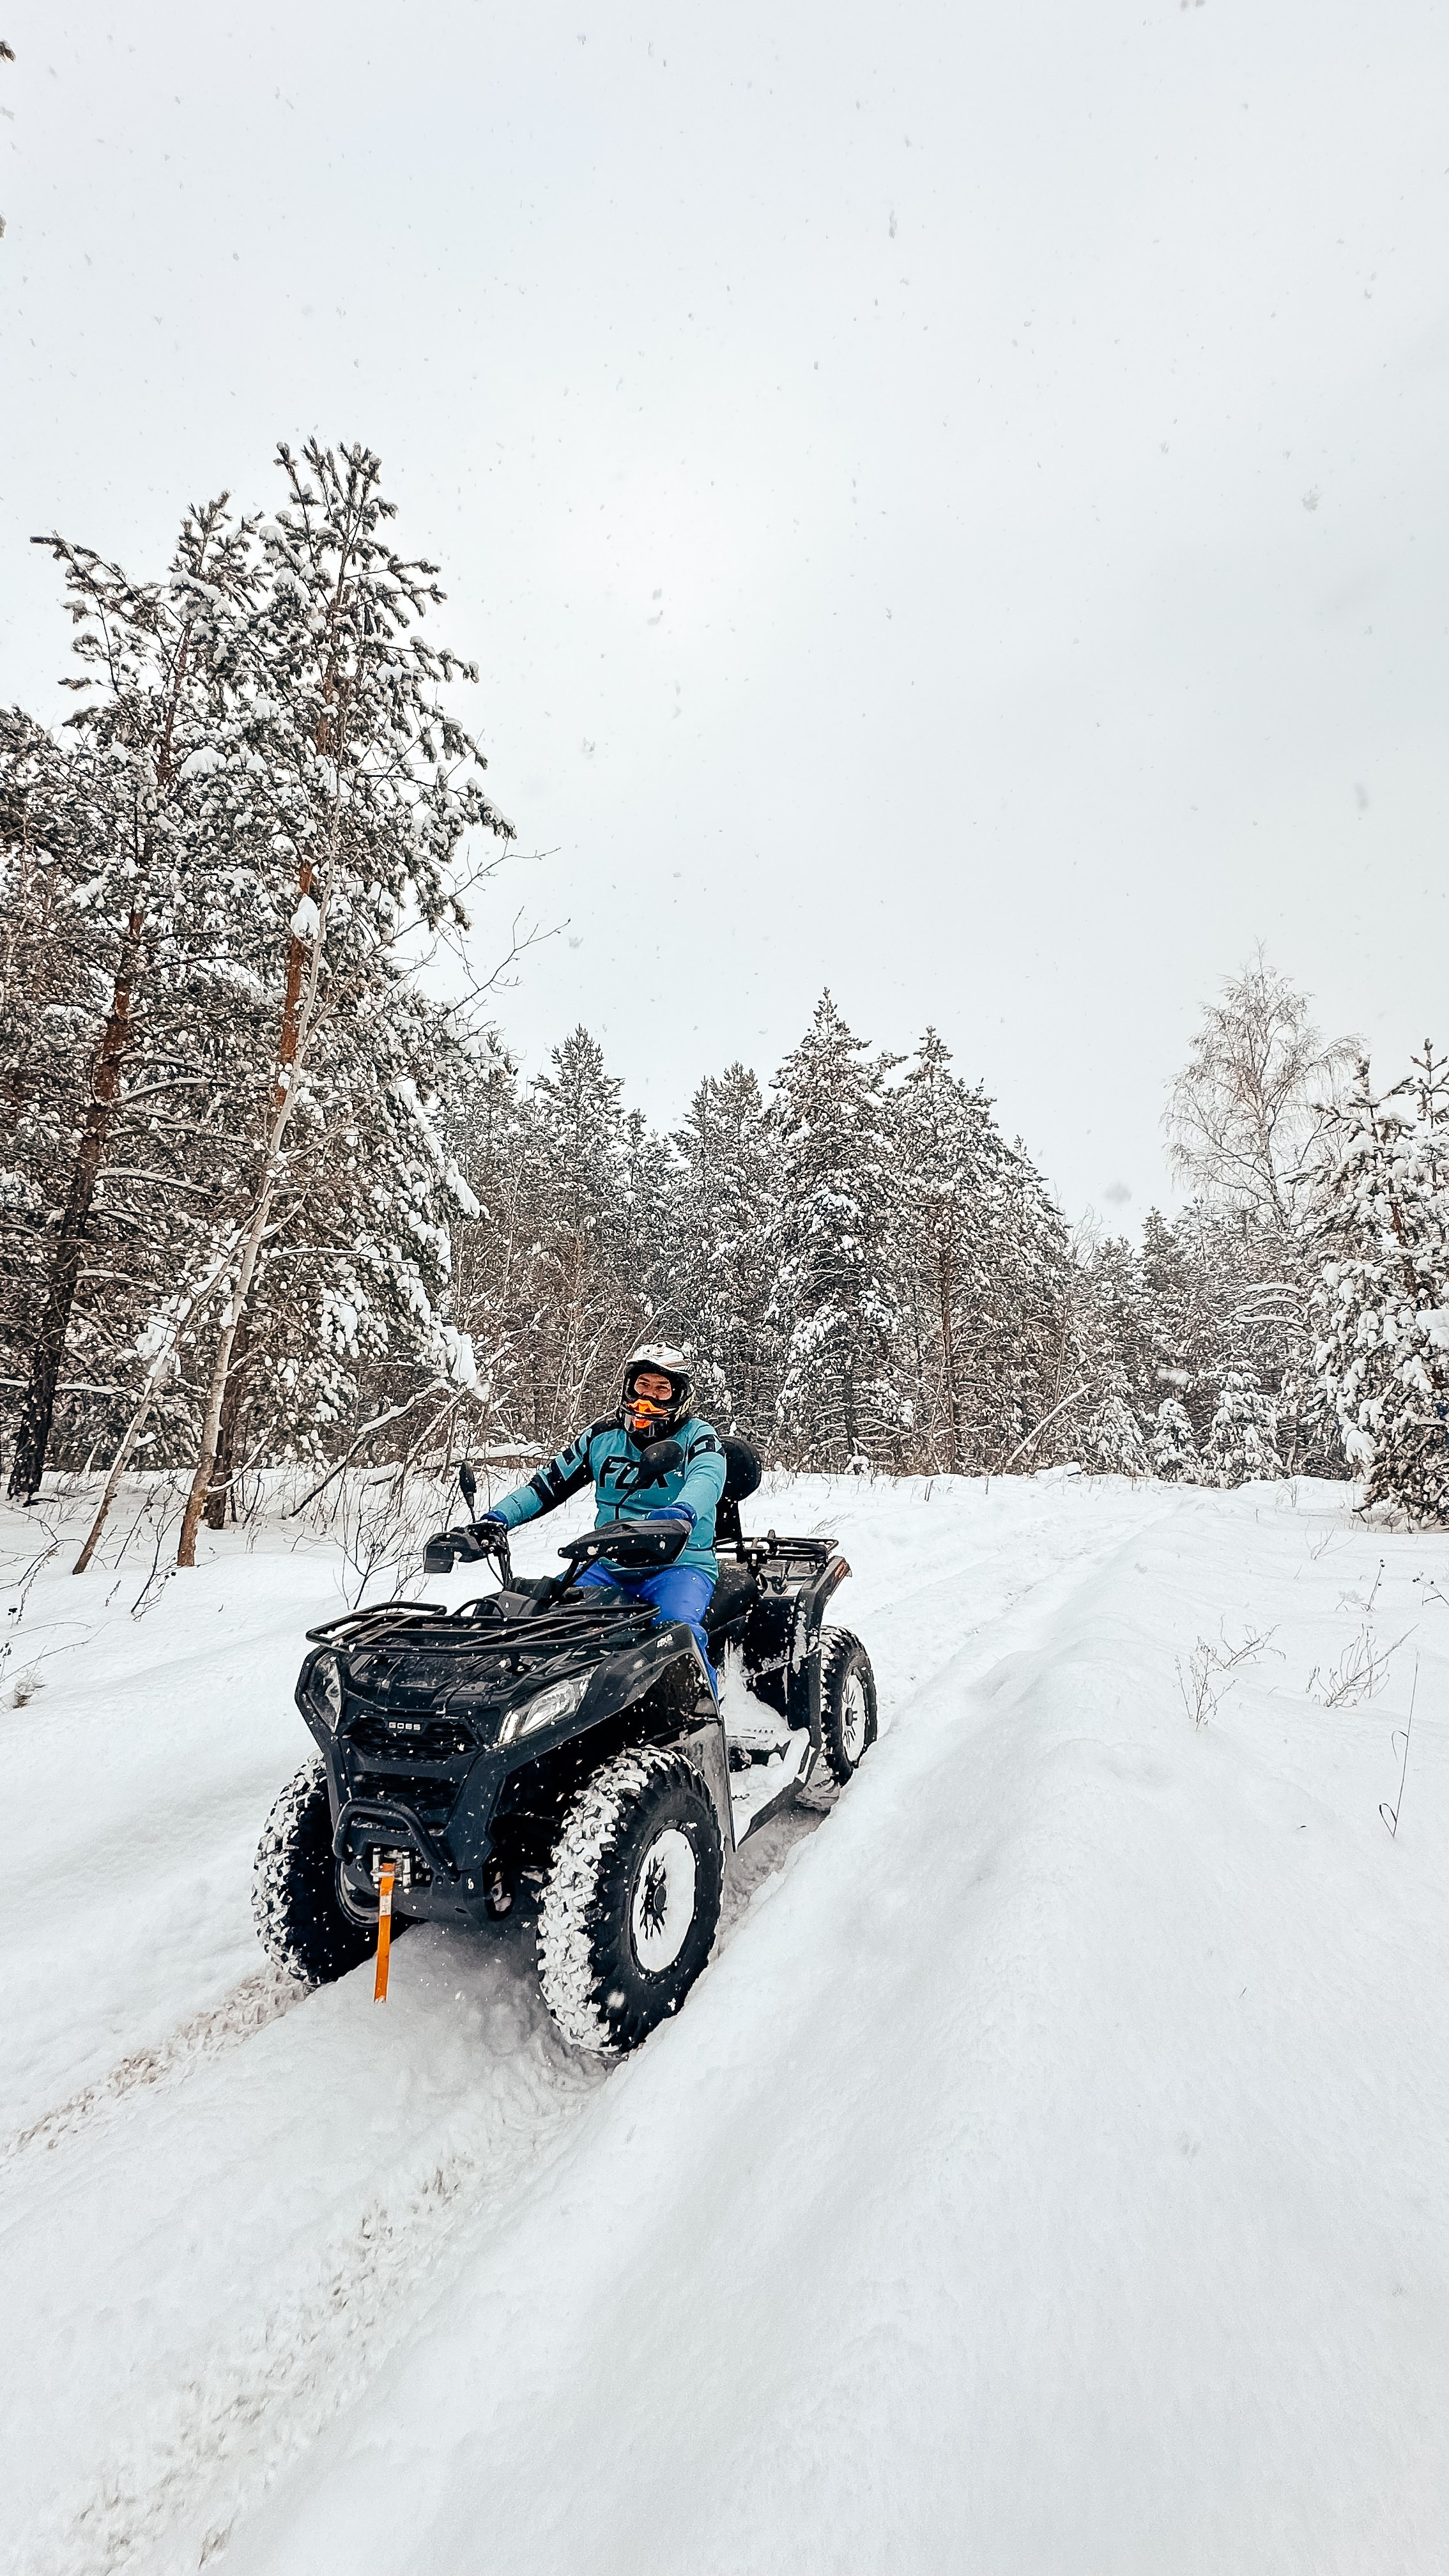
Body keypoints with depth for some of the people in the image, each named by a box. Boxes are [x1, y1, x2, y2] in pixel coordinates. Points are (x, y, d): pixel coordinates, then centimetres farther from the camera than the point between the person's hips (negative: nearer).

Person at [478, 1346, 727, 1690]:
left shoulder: (698, 1437, -2)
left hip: (680, 1563, -4)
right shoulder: (602, 1436, 11)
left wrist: (681, 1513, -48)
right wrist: (496, 1519, -5)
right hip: (609, 1564, 4)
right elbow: (548, 1483, 11)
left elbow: (706, 1479, -25)